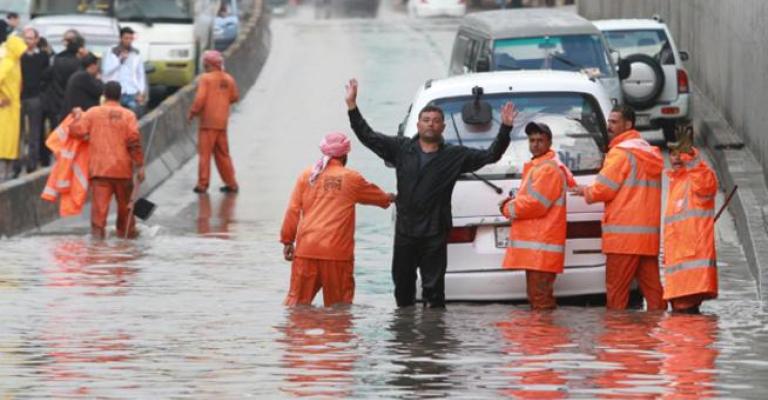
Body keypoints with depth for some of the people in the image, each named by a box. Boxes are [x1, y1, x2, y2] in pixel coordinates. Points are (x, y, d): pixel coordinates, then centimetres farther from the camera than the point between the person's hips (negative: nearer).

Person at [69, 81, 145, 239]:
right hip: (122, 167, 0)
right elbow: (134, 141, -8)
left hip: (99, 167, 0)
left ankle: (98, 229, -17)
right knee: (125, 202, 15)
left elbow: (77, 131, -3)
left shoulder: (93, 113, 1)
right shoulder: (128, 115, -1)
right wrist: (139, 166, -4)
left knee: (99, 202, -5)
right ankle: (126, 231, 25)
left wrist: (78, 116, 17)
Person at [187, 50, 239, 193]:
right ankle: (231, 183, 14)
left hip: (208, 121, -5)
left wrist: (192, 112, -3)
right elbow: (235, 97, 13)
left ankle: (202, 184, -2)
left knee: (205, 153, 0)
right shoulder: (229, 79, 4)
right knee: (223, 153, 14)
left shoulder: (205, 78, -11)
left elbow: (200, 99, -17)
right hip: (222, 122, 5)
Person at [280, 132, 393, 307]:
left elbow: (293, 211, 6)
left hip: (306, 249, 2)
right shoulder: (351, 178, 3)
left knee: (297, 299, 5)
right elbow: (375, 195, 21)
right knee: (339, 304, 4)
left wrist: (287, 240, 14)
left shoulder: (307, 175, 7)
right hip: (337, 252, -2)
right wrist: (389, 199, 44)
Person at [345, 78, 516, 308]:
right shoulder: (401, 148, 8)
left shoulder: (455, 156, 4)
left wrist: (505, 129, -9)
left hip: (435, 234, -2)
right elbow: (367, 136, 9)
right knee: (402, 281, 9)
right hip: (405, 231, 2)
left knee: (433, 287, -2)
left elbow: (490, 156, 3)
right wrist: (352, 106, 4)